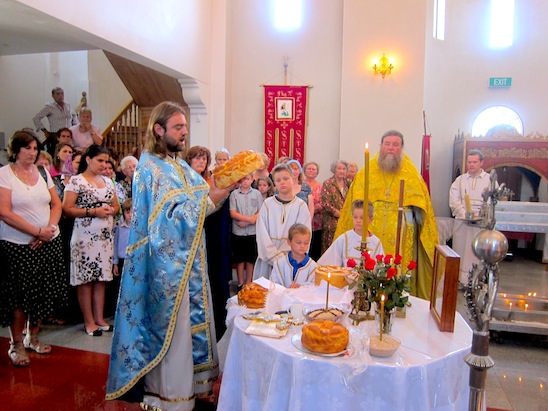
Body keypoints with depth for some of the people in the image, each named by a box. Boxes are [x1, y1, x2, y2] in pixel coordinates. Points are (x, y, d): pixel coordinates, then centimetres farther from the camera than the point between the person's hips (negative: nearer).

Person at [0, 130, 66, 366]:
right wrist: (38, 231, -15)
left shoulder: (43, 172, 9)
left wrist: (49, 228, -7)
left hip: (48, 243, 5)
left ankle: (33, 338, 28)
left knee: (43, 293, 9)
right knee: (20, 296, 2)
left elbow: (56, 204, 10)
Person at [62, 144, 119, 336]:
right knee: (85, 279, 1)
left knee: (102, 278, 8)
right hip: (85, 236, -5)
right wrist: (93, 212, -18)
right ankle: (89, 321, 12)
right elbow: (67, 209, -11)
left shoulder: (108, 181, 13)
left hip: (106, 235, 5)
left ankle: (99, 318, 17)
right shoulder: (76, 181, -4)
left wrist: (111, 210, -4)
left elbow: (116, 206, 18)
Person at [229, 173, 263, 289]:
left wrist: (246, 222, -13)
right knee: (239, 259, 9)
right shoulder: (234, 194, -1)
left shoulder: (257, 193, 2)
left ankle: (248, 282, 22)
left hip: (252, 231, 1)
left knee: (251, 258, 9)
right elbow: (233, 213, -6)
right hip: (238, 231, -1)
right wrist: (250, 218, -14)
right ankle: (240, 283, 21)